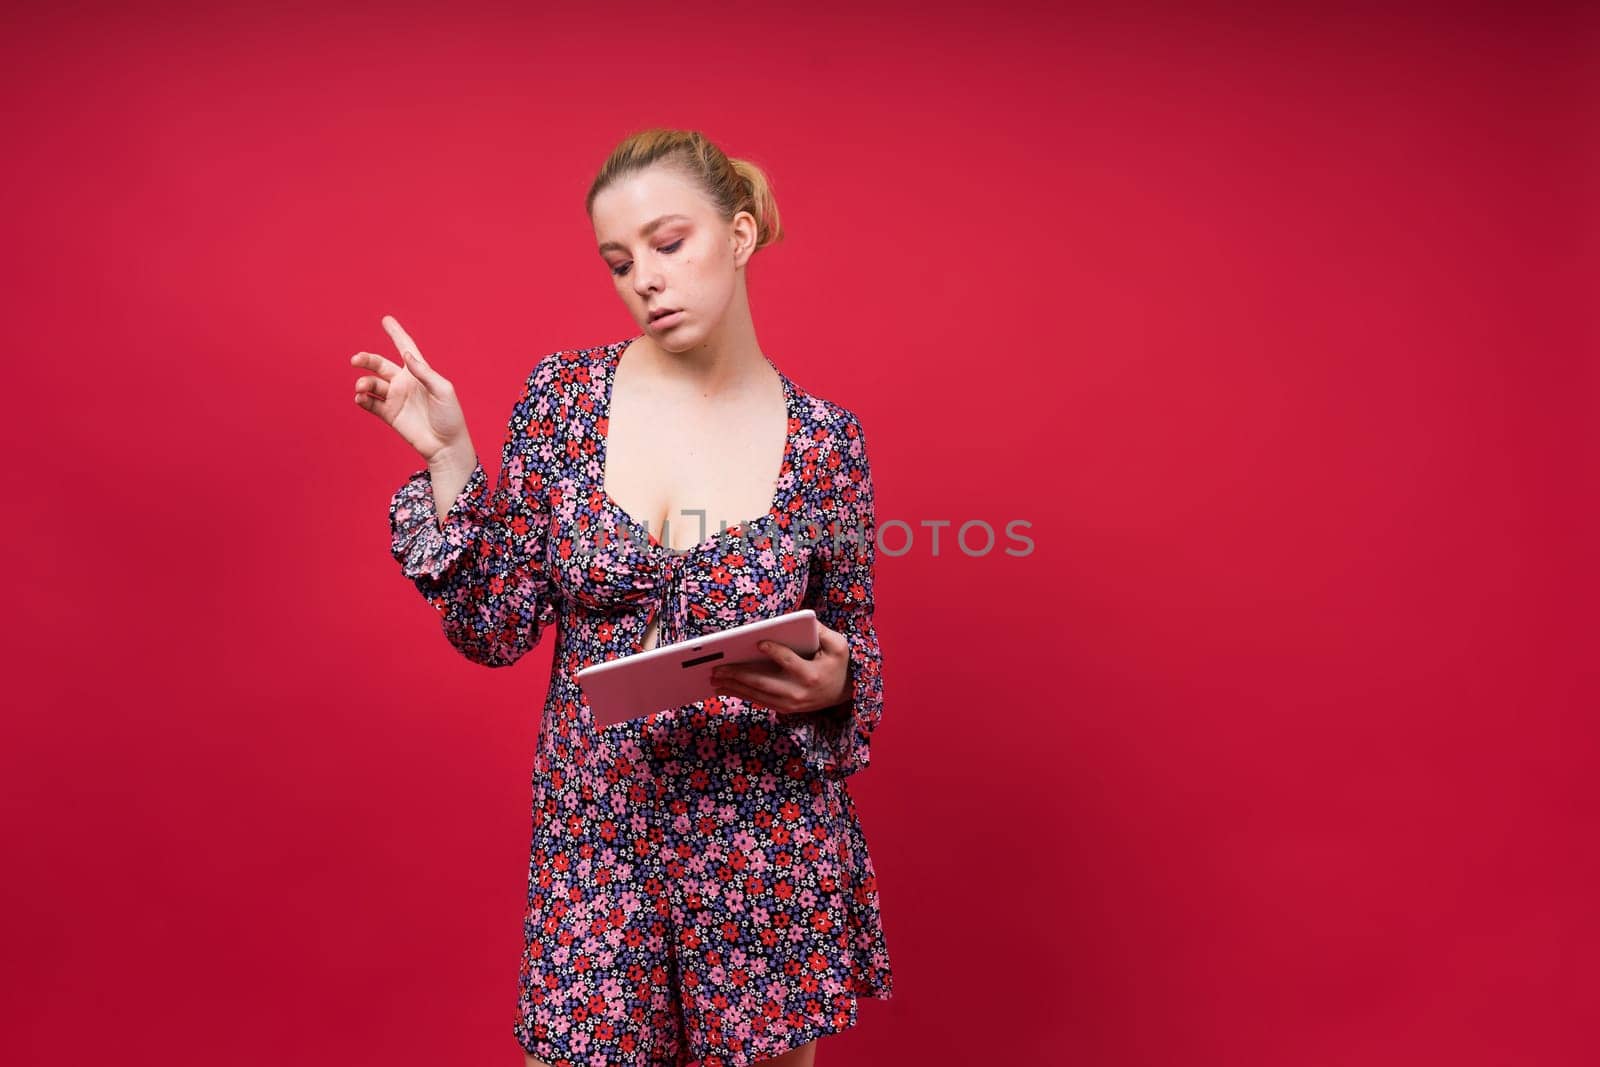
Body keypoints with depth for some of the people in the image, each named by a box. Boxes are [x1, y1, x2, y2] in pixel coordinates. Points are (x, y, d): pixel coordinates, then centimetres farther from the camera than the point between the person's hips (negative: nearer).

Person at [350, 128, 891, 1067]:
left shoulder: (825, 437, -7)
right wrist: (449, 457, -12)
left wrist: (829, 685, -18)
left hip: (771, 843, 0)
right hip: (593, 833, 1)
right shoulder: (563, 395, -4)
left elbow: (855, 649, 4)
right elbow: (496, 631, -3)